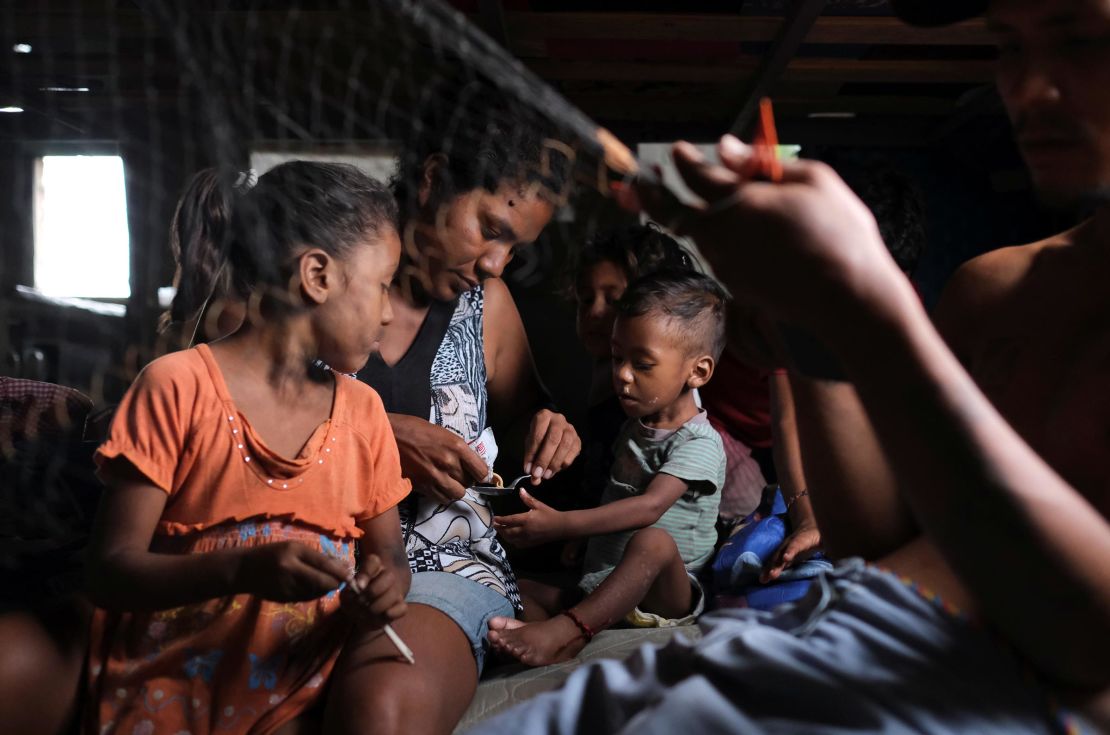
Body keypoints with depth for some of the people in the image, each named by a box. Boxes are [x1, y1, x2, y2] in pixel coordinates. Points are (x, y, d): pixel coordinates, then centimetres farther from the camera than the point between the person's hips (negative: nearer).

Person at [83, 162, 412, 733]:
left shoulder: (362, 410, 6)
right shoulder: (177, 387, -8)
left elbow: (388, 554, 13)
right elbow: (109, 569, -10)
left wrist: (384, 589, -11)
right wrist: (242, 570, -27)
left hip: (306, 689, 4)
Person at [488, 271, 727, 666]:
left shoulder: (699, 443, -11)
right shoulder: (634, 427, 15)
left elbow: (649, 506, -27)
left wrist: (562, 524, -35)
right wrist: (575, 538, 14)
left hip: (666, 593, -7)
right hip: (602, 589, 8)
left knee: (653, 542, -37)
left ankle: (565, 628, -46)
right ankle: (571, 637, -39)